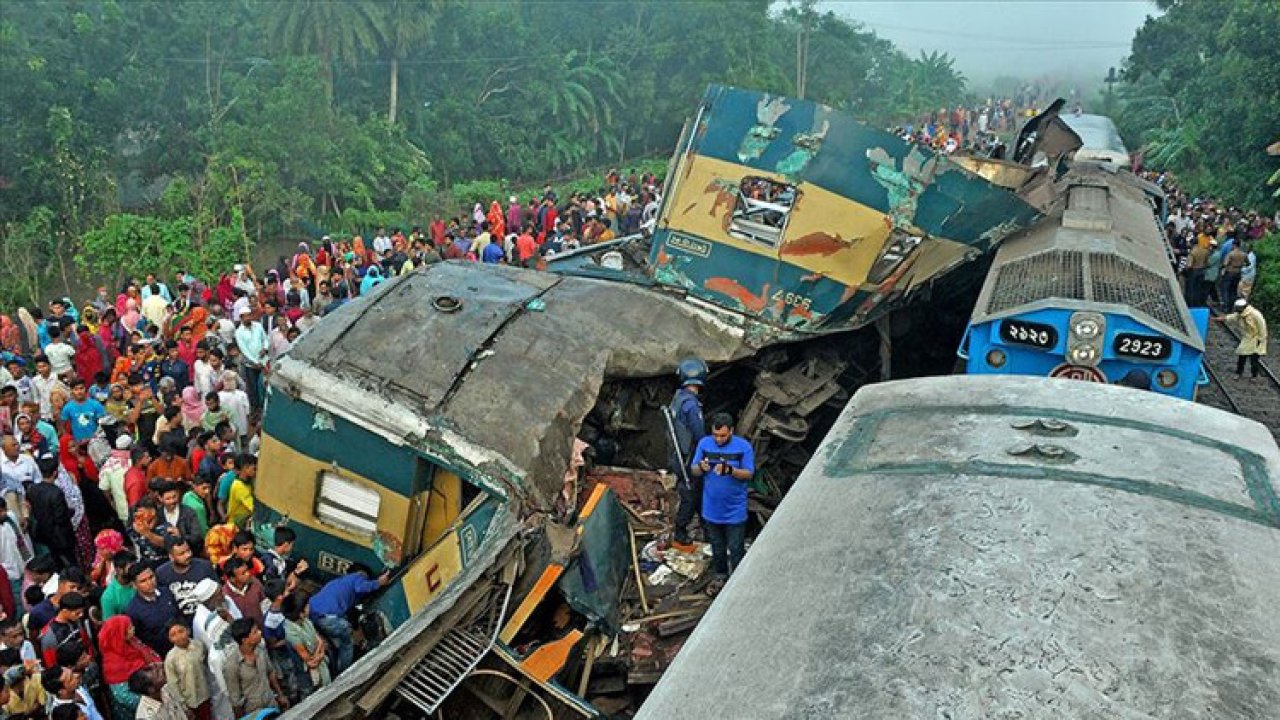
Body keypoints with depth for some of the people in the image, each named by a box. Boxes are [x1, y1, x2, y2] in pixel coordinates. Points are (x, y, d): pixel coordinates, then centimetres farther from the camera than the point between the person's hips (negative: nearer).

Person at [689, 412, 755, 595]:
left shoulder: (743, 446, -14)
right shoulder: (704, 443, -5)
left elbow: (749, 474, -13)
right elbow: (693, 470, -1)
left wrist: (730, 470, -31)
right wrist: (700, 467, -25)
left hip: (735, 510, -3)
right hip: (711, 509, 3)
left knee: (735, 549, 7)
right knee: (717, 546, 21)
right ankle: (721, 576, 41)